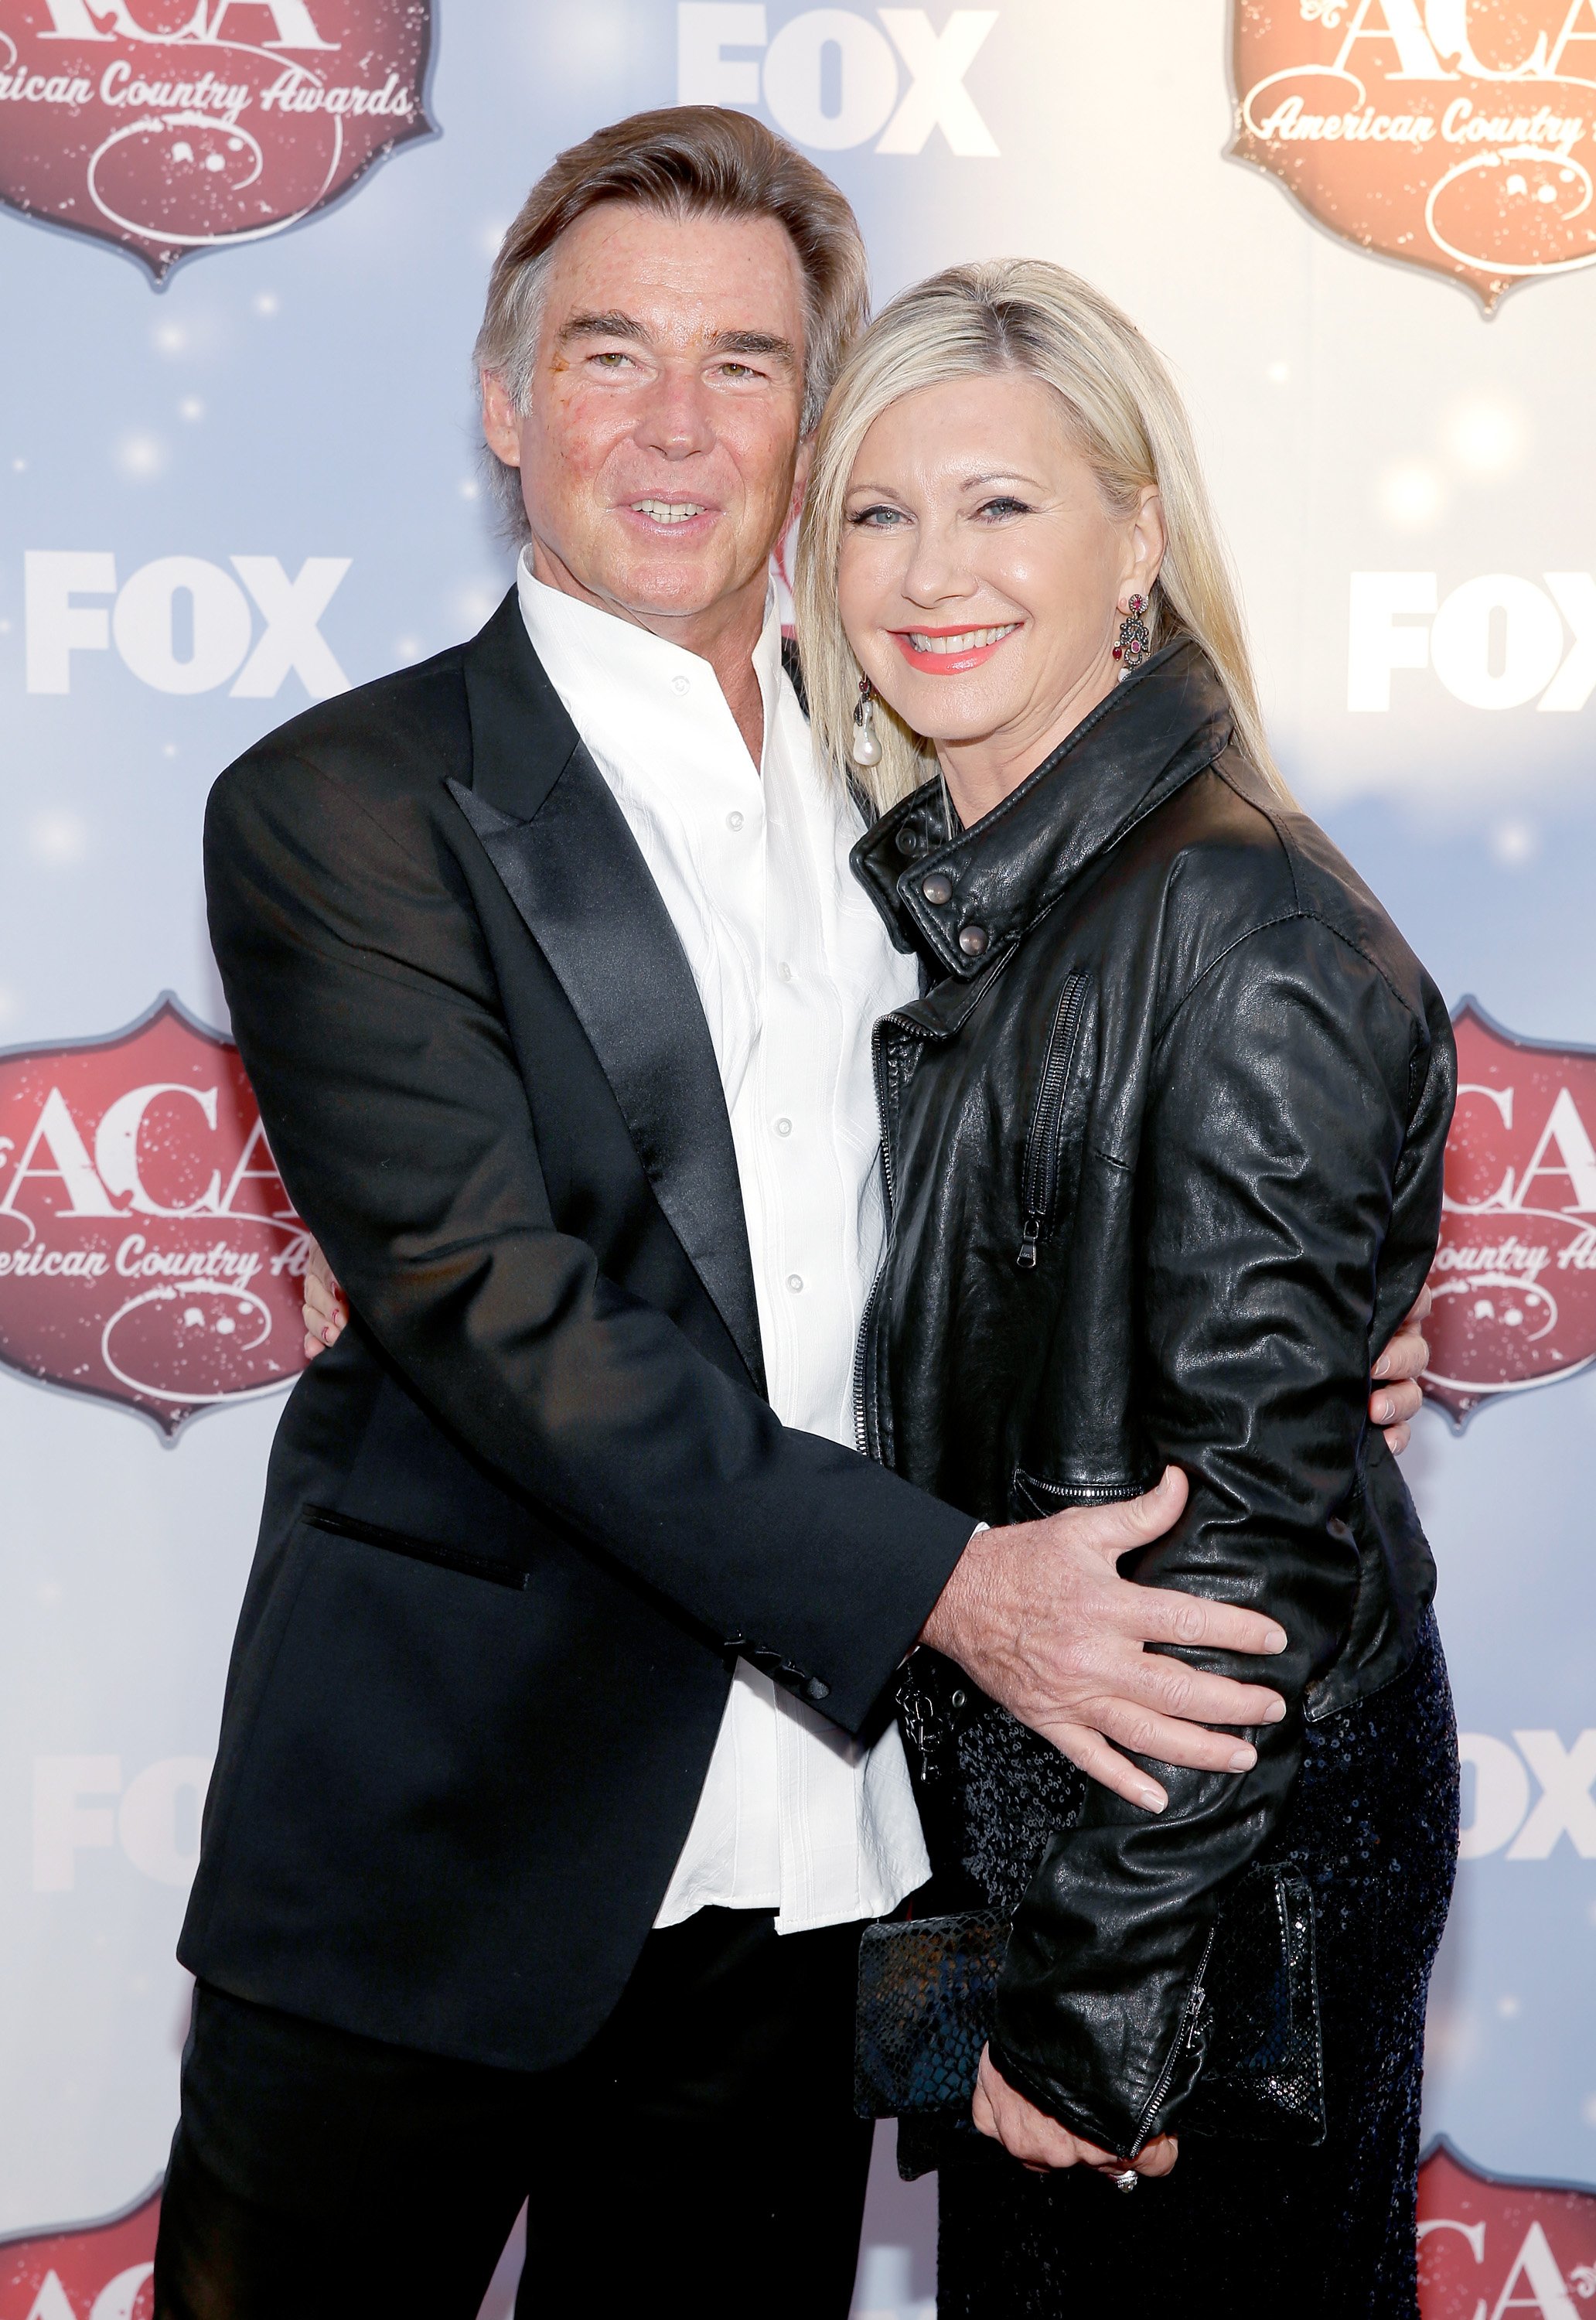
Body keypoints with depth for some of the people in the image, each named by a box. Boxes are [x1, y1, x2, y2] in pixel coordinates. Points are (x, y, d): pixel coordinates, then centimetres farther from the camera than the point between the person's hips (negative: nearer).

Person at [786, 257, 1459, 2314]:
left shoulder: (1245, 931, -20)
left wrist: (1104, 1992, -17)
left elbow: (1252, 1502, -21)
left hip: (1236, 1837, -7)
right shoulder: (922, 888, 3)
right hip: (996, 1778, 7)